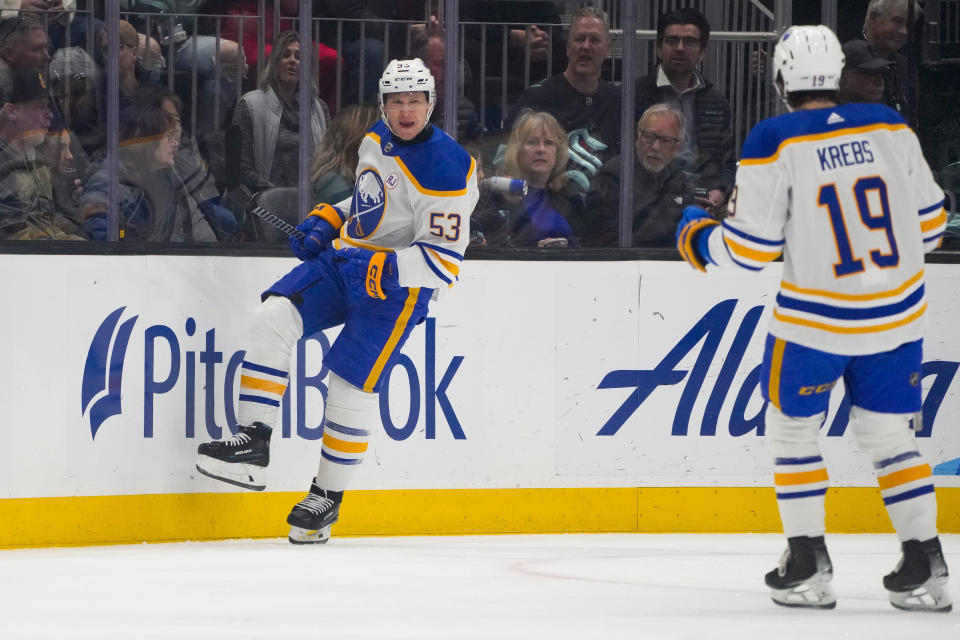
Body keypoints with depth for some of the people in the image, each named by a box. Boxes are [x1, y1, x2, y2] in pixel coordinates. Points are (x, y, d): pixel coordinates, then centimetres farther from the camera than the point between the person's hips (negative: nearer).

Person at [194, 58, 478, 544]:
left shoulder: (445, 171, -19)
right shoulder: (377, 141, 7)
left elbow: (444, 262, -22)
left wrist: (381, 268, -31)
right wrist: (325, 222, 9)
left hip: (398, 284, -7)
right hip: (345, 261, 7)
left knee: (352, 383, -11)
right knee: (274, 317, -14)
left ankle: (327, 497, 7)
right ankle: (252, 445, -14)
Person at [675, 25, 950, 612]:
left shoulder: (774, 142, -12)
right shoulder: (889, 126, 0)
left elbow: (749, 248, -10)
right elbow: (930, 219, 7)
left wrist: (699, 240, 10)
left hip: (815, 319, -4)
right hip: (897, 313, 4)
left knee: (793, 430, 15)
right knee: (890, 435, 15)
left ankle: (809, 567, 11)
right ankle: (924, 568, 10)